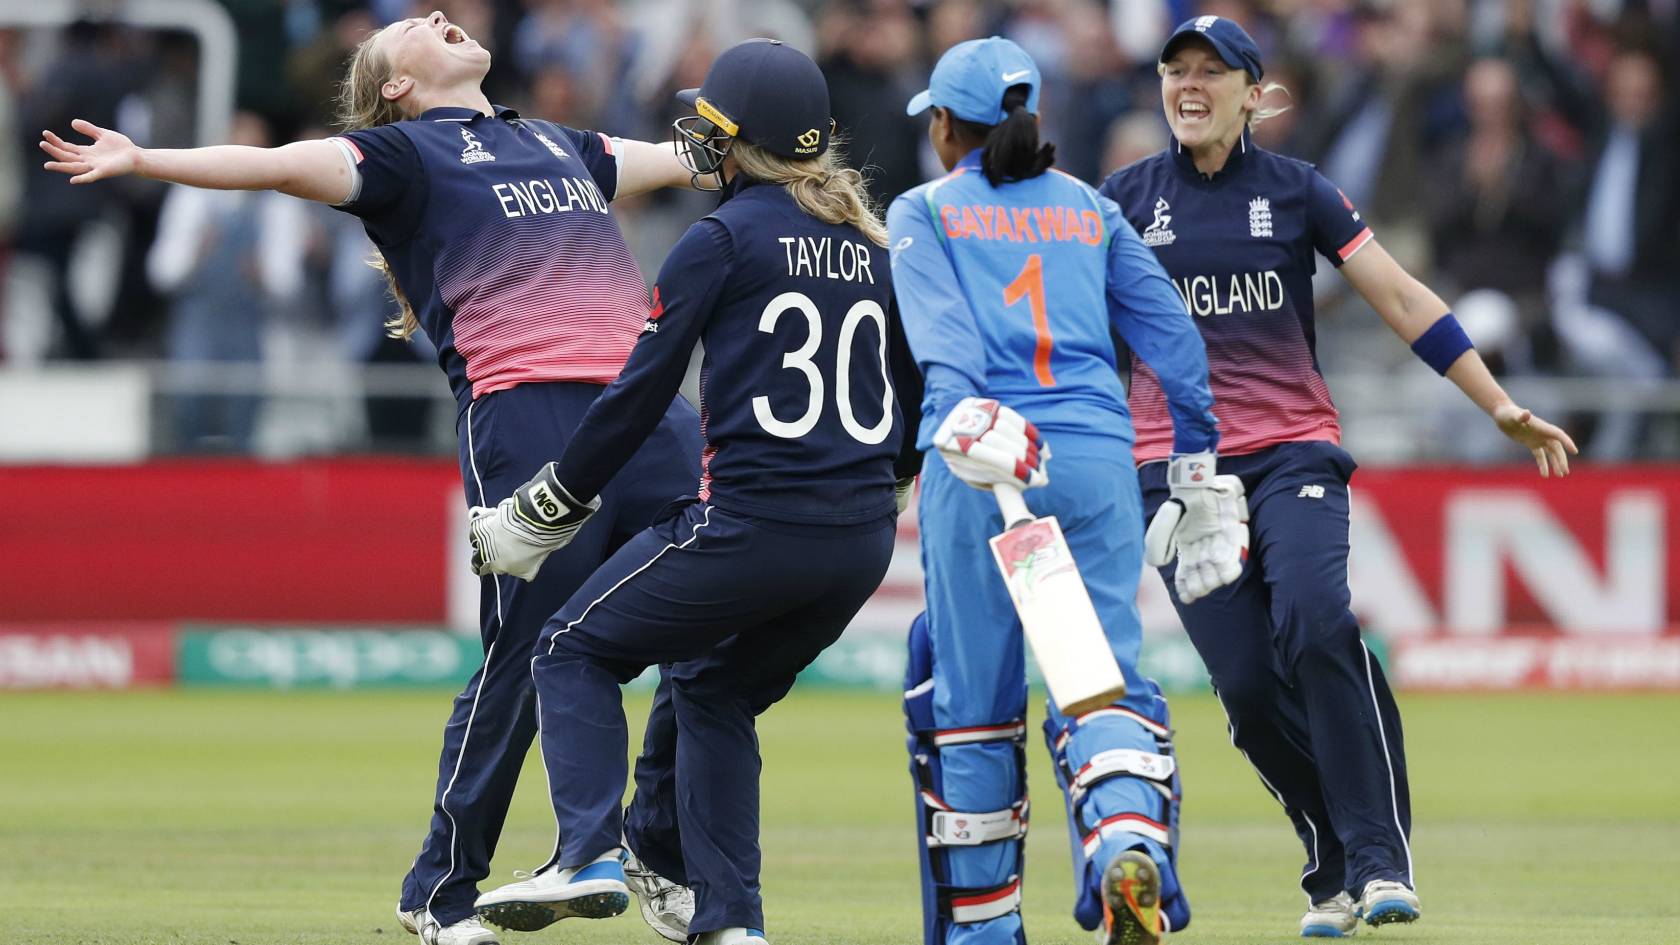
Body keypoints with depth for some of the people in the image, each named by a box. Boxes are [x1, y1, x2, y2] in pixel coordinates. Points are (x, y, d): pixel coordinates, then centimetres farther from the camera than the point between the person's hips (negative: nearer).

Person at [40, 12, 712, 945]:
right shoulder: (404, 151, 10)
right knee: (524, 658, -8)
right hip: (524, 412, -6)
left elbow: (684, 158, 44)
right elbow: (284, 164, -4)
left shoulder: (564, 144, 30)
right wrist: (145, 162, -19)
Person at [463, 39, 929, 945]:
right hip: (862, 545, 6)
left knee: (577, 651, 9)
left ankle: (589, 856, -10)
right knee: (716, 691, 25)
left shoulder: (723, 240, -4)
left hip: (751, 522, -6)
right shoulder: (875, 247, 13)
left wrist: (541, 514, 3)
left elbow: (641, 392, -5)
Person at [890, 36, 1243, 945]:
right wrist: (1199, 477, 16)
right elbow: (1175, 339, 14)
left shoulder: (923, 212, 12)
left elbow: (940, 329, -8)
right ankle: (1130, 841, -32)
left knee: (972, 697, 8)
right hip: (1098, 461, 2)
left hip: (977, 470, -2)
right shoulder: (1089, 208, 20)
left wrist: (962, 414, -24)